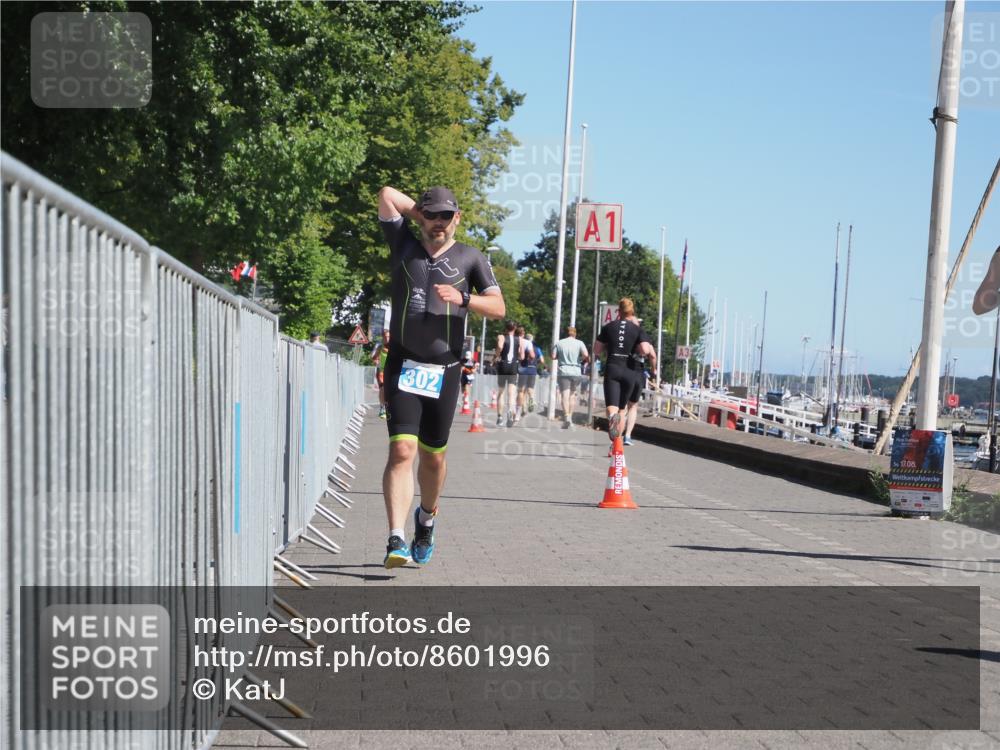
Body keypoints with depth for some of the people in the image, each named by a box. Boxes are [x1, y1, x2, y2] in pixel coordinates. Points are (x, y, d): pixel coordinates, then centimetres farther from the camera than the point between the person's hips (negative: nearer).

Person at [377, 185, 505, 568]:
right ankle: (396, 540, -20)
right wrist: (421, 213, 12)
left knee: (433, 457, 10)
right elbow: (387, 194, 5)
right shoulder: (404, 246, 8)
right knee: (402, 451, -14)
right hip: (403, 366, -1)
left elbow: (498, 307, -1)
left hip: (444, 371, 1)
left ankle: (426, 518, 37)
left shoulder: (471, 258, 8)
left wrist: (462, 298, -17)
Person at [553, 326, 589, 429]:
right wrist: (586, 359, 11)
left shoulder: (559, 343, 4)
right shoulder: (579, 343, 1)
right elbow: (586, 356, -11)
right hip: (576, 372, 1)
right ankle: (570, 417, 20)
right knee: (572, 395, 17)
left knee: (565, 396, -7)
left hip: (563, 372, -1)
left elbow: (553, 356, 1)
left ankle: (566, 417, -24)